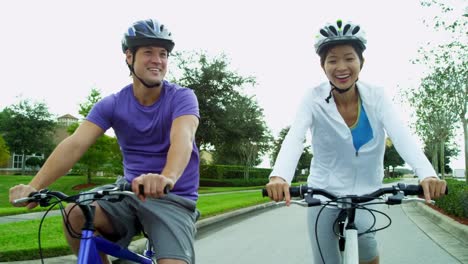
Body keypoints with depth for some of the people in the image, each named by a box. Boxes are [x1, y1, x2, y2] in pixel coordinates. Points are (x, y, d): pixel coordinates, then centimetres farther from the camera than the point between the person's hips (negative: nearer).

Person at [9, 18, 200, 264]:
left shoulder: (182, 97, -11)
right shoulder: (112, 104, -2)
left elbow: (182, 138, -31)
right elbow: (75, 144, -15)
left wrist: (167, 178, -53)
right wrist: (34, 185, -31)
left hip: (175, 199, -3)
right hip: (131, 194, 3)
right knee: (74, 214, -23)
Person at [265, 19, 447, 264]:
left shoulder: (376, 96, -10)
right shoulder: (314, 98, -13)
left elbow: (401, 134, -23)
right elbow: (294, 137, -27)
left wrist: (427, 174, -41)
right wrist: (279, 176, -47)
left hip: (366, 192, 1)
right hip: (324, 193, 0)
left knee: (363, 236, -25)